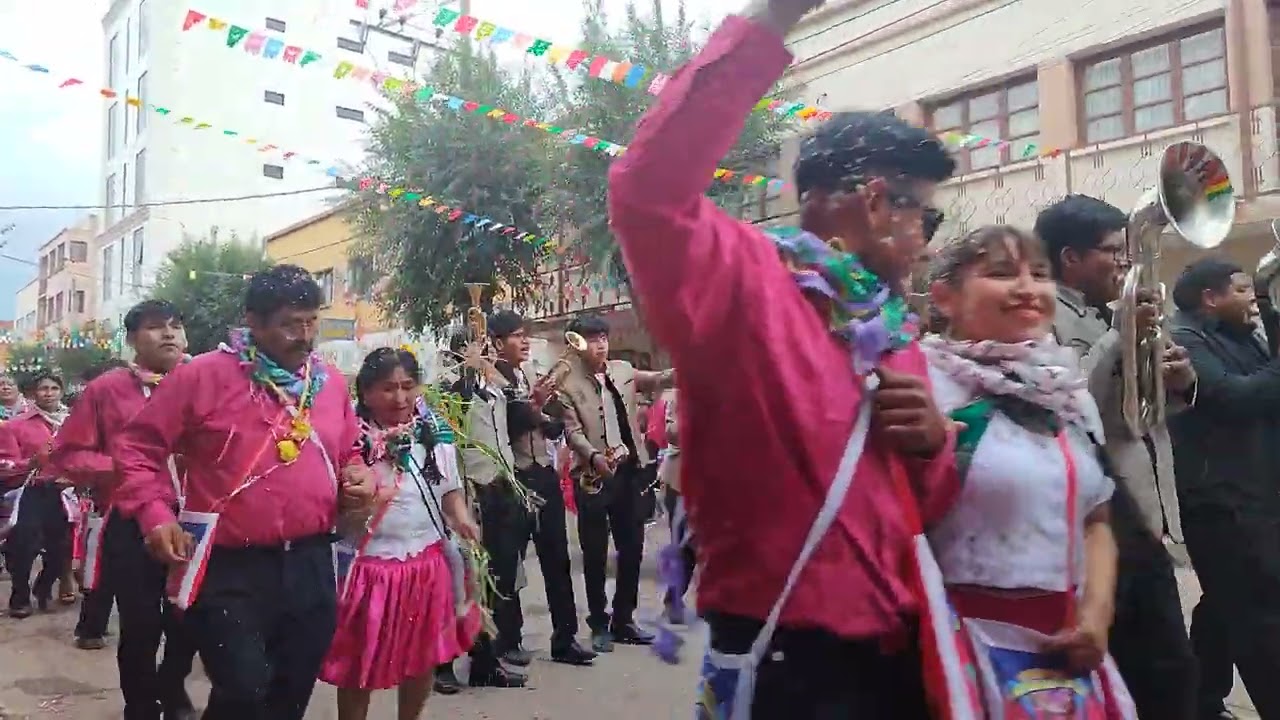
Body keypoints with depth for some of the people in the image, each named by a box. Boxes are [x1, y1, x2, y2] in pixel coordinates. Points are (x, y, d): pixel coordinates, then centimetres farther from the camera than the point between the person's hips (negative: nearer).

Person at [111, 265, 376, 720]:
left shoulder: (331, 382, 7)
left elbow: (348, 454, 20)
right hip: (230, 568, -5)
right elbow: (138, 446, -2)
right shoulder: (203, 376, -7)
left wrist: (357, 478, -2)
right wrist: (155, 513, -14)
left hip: (310, 565, 5)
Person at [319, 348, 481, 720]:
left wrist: (461, 519, -7)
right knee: (359, 666, 10)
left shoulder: (435, 432, 2)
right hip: (371, 566, -4)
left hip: (427, 564, 4)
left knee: (424, 659, 16)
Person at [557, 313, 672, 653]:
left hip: (631, 470, 5)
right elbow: (572, 431, -13)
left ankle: (623, 620, 27)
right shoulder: (568, 384, -6)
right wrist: (594, 456, -29)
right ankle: (599, 624, 21)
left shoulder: (623, 370, 9)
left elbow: (657, 380, 3)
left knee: (632, 548, 12)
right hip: (593, 476, -5)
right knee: (595, 554, 6)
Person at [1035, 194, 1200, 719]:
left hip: (1144, 523, 8)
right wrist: (1123, 336, -21)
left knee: (1173, 672, 17)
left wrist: (1179, 383, 2)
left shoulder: (1115, 316, 14)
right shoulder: (1046, 317, -12)